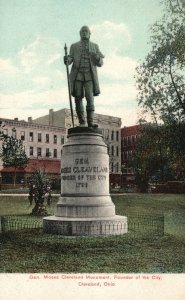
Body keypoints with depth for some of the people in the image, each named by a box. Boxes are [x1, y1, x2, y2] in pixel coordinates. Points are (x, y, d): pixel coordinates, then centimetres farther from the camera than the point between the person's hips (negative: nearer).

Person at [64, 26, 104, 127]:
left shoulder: (95, 46, 13)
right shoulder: (74, 46, 14)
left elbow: (100, 63, 8)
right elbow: (70, 60, 2)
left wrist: (97, 57, -15)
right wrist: (66, 60, -22)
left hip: (89, 76, 0)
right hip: (77, 75, 1)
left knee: (90, 98, -15)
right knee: (78, 99, -4)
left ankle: (90, 122, -16)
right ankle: (81, 122, 5)